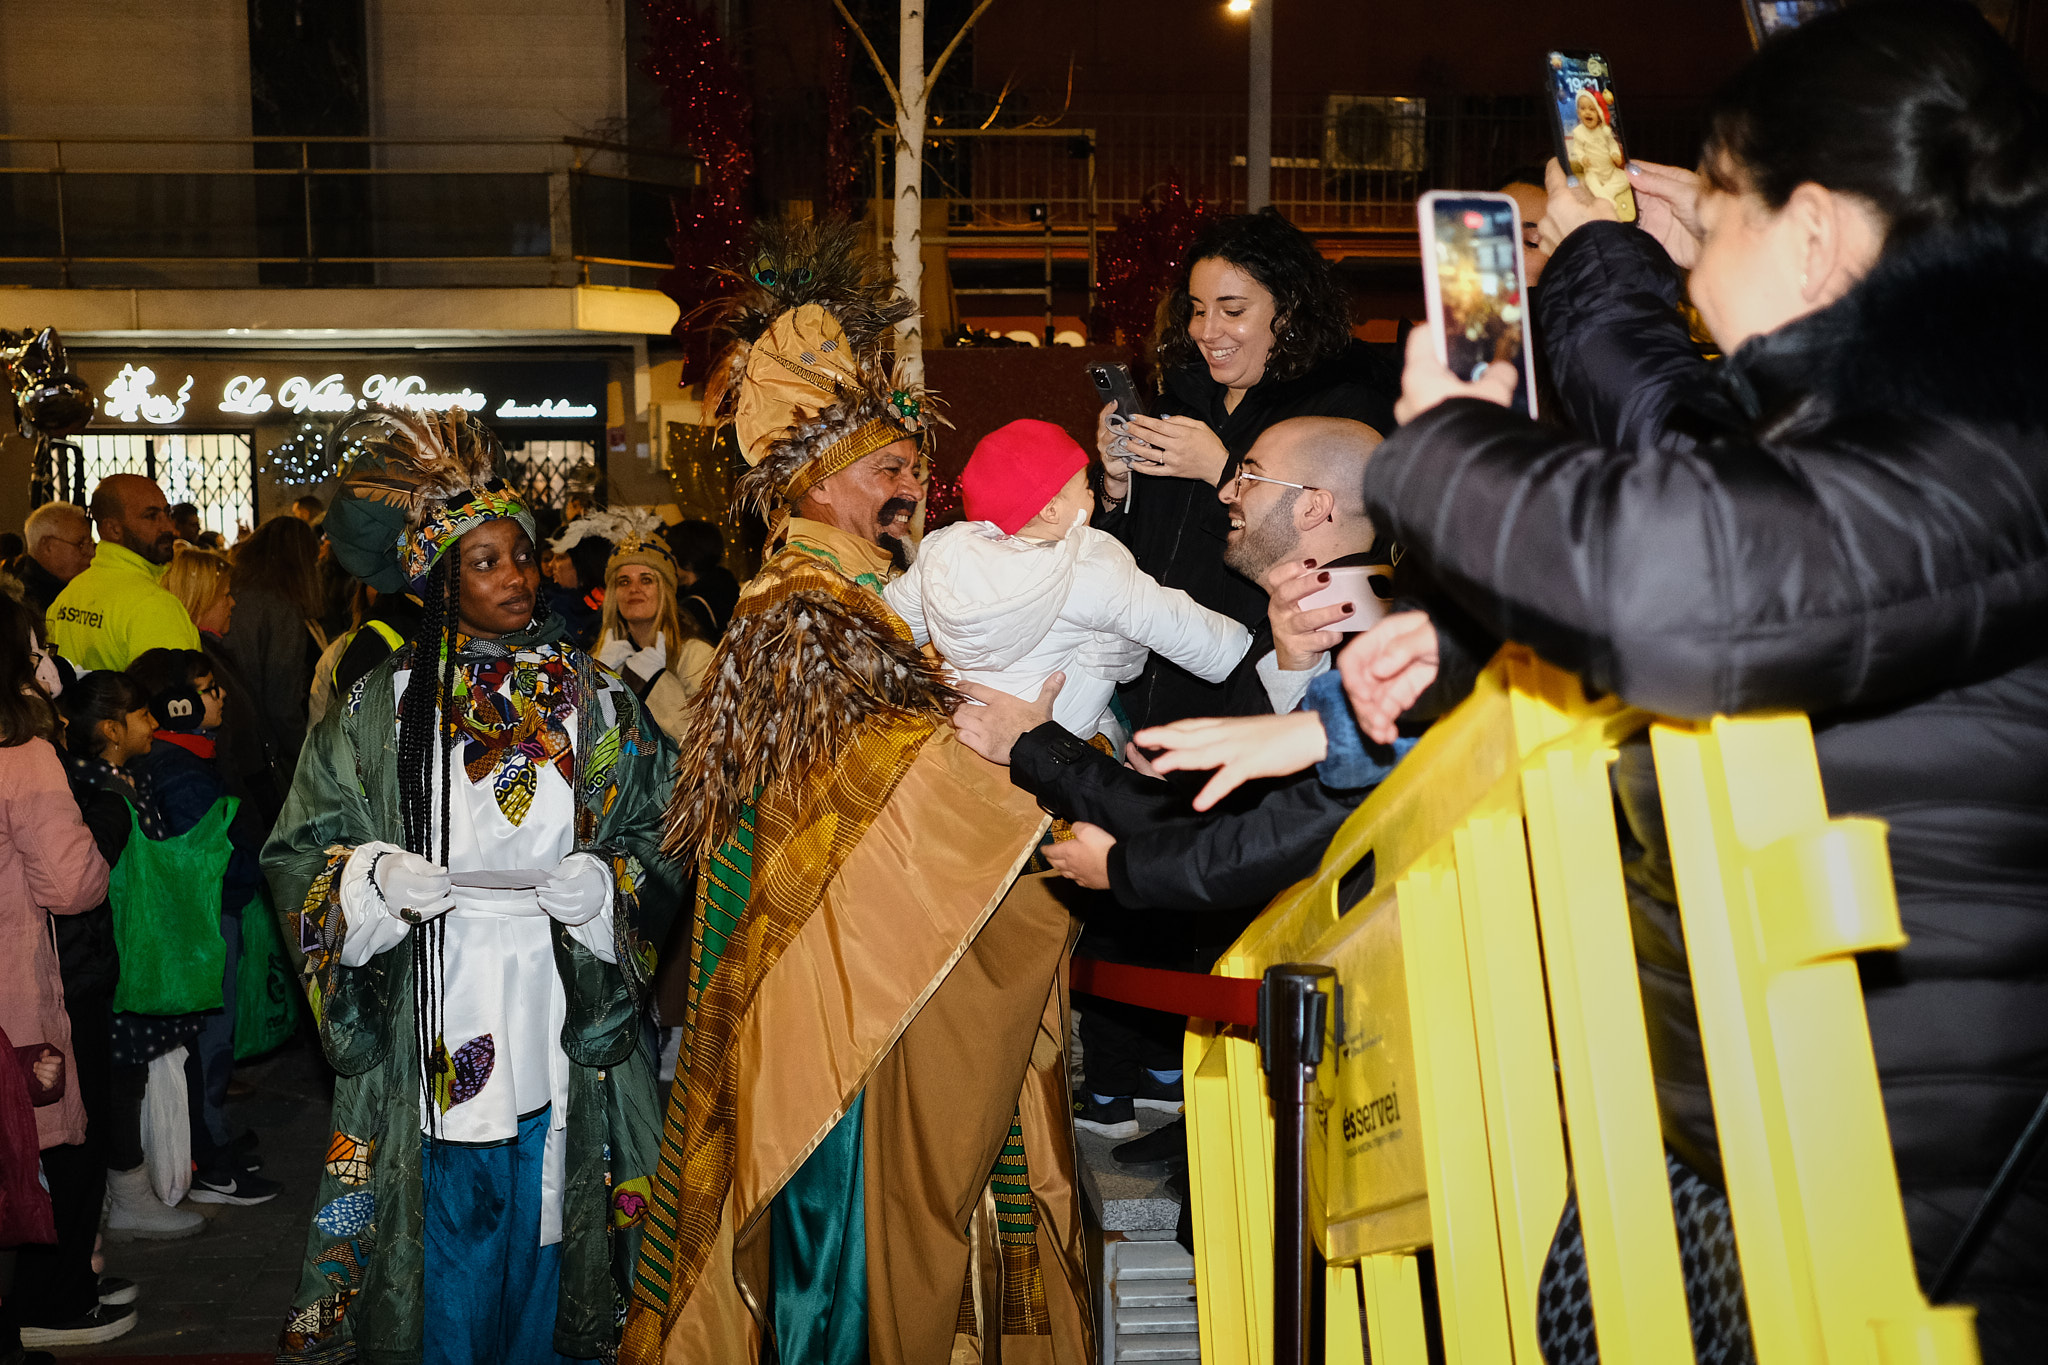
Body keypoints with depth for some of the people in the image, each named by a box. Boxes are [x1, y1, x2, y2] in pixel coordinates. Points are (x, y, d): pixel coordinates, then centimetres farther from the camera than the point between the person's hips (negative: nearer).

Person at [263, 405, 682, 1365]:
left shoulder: (594, 700, 6)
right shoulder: (381, 707, 3)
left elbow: (657, 837, 9)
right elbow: (302, 850, 5)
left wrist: (606, 883, -11)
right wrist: (372, 875, -14)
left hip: (562, 1032, 1)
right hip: (432, 1031, -1)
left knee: (545, 1227, 7)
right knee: (448, 1237, 3)